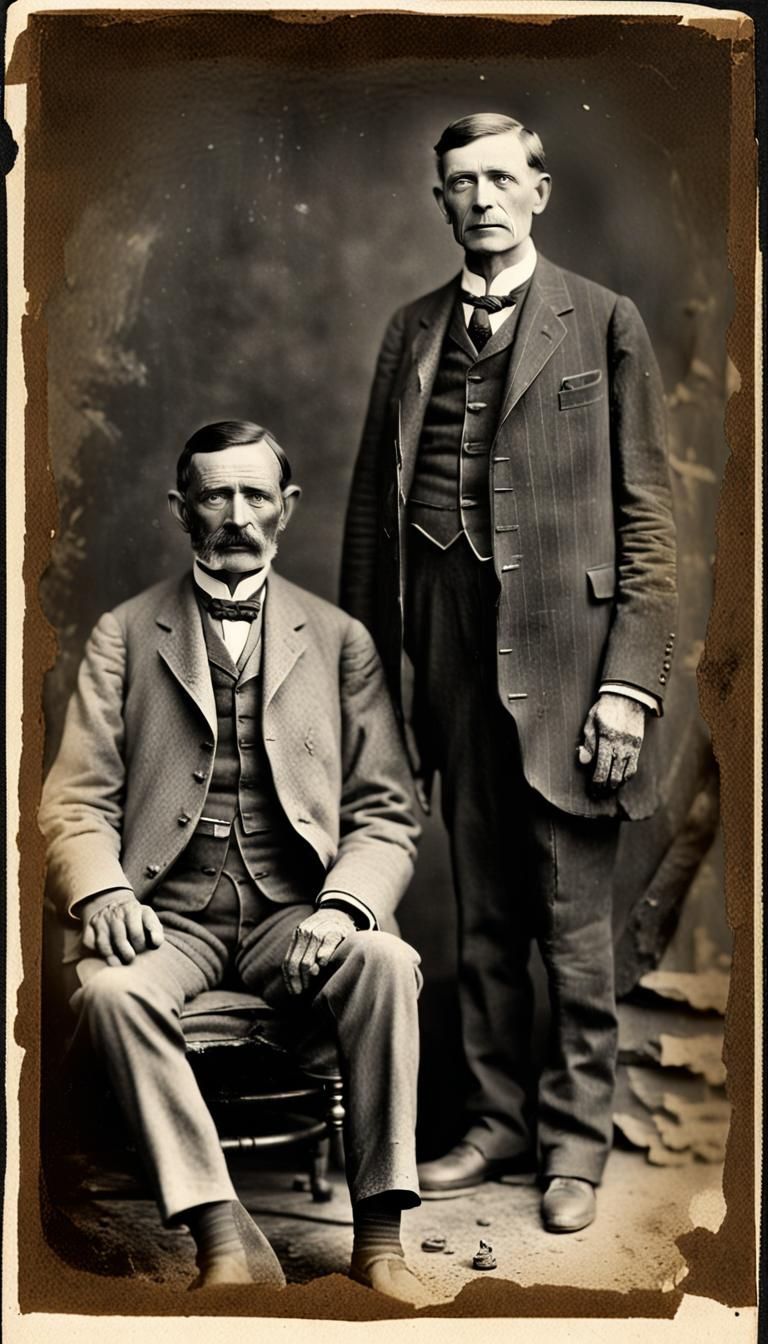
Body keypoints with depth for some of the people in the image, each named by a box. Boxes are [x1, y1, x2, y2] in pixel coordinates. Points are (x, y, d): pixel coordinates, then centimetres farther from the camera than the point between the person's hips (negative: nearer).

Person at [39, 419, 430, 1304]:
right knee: (110, 989, -32)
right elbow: (76, 800, 4)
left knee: (388, 960, -30)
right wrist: (102, 894, -17)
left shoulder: (340, 640, 11)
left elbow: (385, 815, 7)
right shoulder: (123, 635, 11)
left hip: (294, 914, 1)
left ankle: (379, 1236, -19)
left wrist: (342, 908, -14)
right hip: (168, 918, 0)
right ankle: (225, 1239, -25)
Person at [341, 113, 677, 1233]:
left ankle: (576, 1140, 22)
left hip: (564, 649, -3)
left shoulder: (603, 323, 1)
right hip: (450, 657, 4)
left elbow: (648, 516, -3)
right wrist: (366, 660, 8)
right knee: (483, 918, 14)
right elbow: (372, 503, 13)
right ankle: (499, 1120, 29)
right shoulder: (411, 333, 13)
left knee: (574, 922, 5)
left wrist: (630, 680, -10)